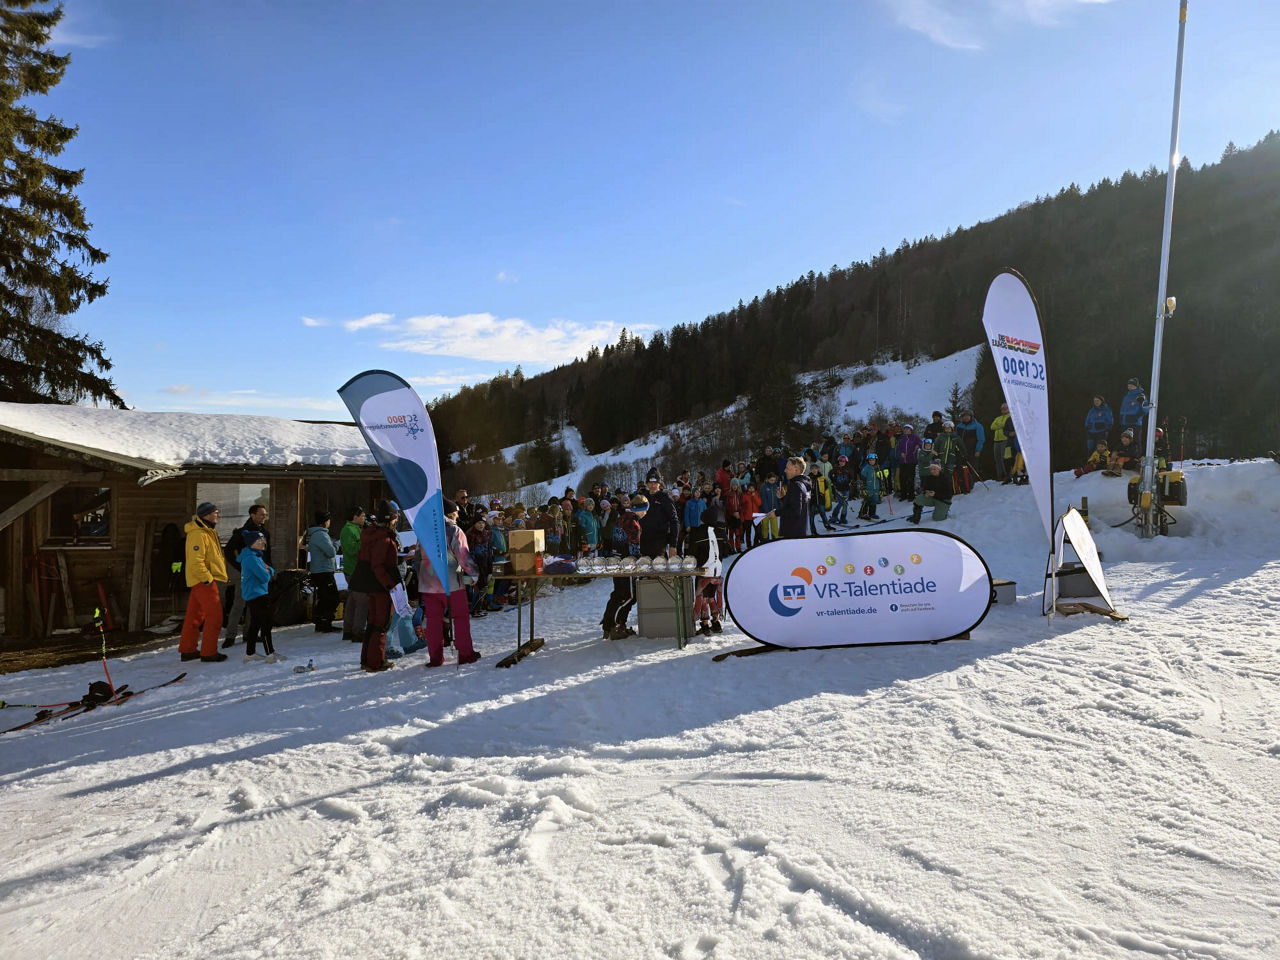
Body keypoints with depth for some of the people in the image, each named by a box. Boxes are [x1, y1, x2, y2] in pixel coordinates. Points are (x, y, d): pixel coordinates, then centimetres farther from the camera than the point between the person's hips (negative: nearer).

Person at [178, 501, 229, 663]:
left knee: (195, 615, 15)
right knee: (214, 615, -8)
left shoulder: (208, 532, 17)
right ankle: (209, 653, -3)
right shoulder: (198, 534, -17)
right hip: (204, 581, -10)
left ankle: (187, 650, 23)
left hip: (203, 581, 10)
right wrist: (207, 578, -21)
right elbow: (196, 561, -24)